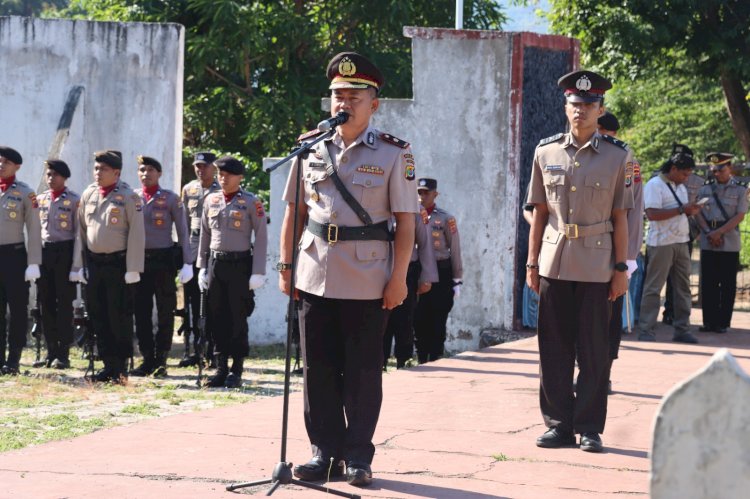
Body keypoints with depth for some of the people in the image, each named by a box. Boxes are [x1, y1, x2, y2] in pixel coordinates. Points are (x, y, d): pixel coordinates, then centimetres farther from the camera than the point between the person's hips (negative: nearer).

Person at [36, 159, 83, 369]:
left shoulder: (74, 201, -4)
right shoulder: (40, 199, 11)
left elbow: (78, 234, -7)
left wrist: (76, 265, -11)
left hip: (64, 253, -5)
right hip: (43, 252, 5)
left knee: (64, 305, -1)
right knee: (46, 304, 7)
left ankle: (63, 354, 3)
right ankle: (51, 352, 14)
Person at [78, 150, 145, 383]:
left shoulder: (128, 197, -8)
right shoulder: (88, 195, 8)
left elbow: (136, 234, -10)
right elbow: (81, 230, 13)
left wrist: (133, 269, -14)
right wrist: (80, 264, 9)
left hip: (118, 264, -6)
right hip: (93, 263, 6)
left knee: (120, 317, -2)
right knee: (98, 317, 8)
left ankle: (121, 368, 6)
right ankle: (108, 364, 17)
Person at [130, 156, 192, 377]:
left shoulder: (170, 198, 0)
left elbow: (182, 232, 0)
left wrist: (187, 263, -6)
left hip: (164, 259, -3)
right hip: (138, 260, 3)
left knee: (165, 313, 2)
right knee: (141, 312, 4)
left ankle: (161, 361, 8)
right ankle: (147, 360, 12)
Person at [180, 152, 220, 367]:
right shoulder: (188, 189, 13)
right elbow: (184, 221, 17)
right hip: (192, 252, 4)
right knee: (192, 304, 3)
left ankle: (212, 351, 2)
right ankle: (193, 350, 8)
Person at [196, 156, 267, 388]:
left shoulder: (251, 202, -4)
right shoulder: (211, 201, 9)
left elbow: (261, 238, -5)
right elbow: (205, 236, 15)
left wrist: (258, 272, -10)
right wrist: (202, 267, 10)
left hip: (240, 264, -4)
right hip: (216, 264, 4)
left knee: (238, 319, -1)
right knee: (218, 318, 5)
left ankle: (237, 371, 6)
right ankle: (221, 368, 12)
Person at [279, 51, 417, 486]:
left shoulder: (394, 154, -3)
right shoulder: (311, 148, 7)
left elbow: (406, 220, -4)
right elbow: (294, 211, 12)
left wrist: (399, 278, -9)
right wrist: (286, 264, 7)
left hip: (368, 282, -3)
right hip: (316, 277, 3)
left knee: (363, 371, 4)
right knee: (319, 368, 7)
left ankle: (358, 455, 13)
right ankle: (326, 451, 17)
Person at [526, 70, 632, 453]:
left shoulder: (617, 156, 1)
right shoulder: (546, 153, 6)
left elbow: (620, 218, 2)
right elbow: (539, 213, 9)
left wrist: (621, 269, -2)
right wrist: (532, 263, 6)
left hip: (596, 267, -2)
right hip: (554, 263, 2)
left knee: (594, 350, 2)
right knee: (554, 348, 5)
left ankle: (590, 428, 9)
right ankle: (559, 424, 14)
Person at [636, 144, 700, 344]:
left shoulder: (681, 188, 18)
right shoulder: (654, 185, -8)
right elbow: (652, 214, -19)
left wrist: (690, 211, 1)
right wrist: (681, 209, -19)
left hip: (681, 243, 8)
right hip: (661, 243, -8)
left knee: (683, 287, 7)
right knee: (653, 288, -5)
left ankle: (682, 329, 13)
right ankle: (645, 331, -2)